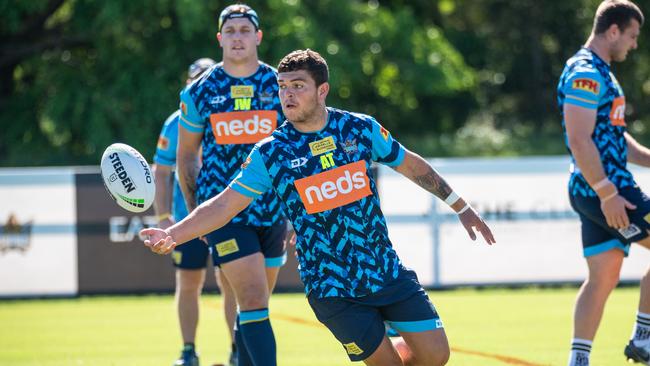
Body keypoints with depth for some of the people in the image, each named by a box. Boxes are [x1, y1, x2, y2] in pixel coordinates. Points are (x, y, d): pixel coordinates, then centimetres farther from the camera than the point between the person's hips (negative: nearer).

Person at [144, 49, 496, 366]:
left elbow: (411, 165, 13)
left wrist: (461, 207, 19)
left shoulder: (361, 128, -1)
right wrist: (172, 235, -20)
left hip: (386, 271, 3)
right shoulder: (269, 153, -7)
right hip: (330, 286, -3)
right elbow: (224, 205, -6)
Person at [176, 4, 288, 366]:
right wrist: (195, 212, 10)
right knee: (254, 302, -14)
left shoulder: (280, 86, 3)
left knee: (255, 304, 12)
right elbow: (186, 156, 13)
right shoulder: (199, 92, 2)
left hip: (273, 210, 2)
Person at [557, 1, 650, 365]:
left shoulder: (600, 73, 19)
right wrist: (607, 192, -25)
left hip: (604, 189, 10)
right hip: (603, 188, -10)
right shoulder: (586, 75, -15)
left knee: (603, 278, 7)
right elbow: (580, 140, -22)